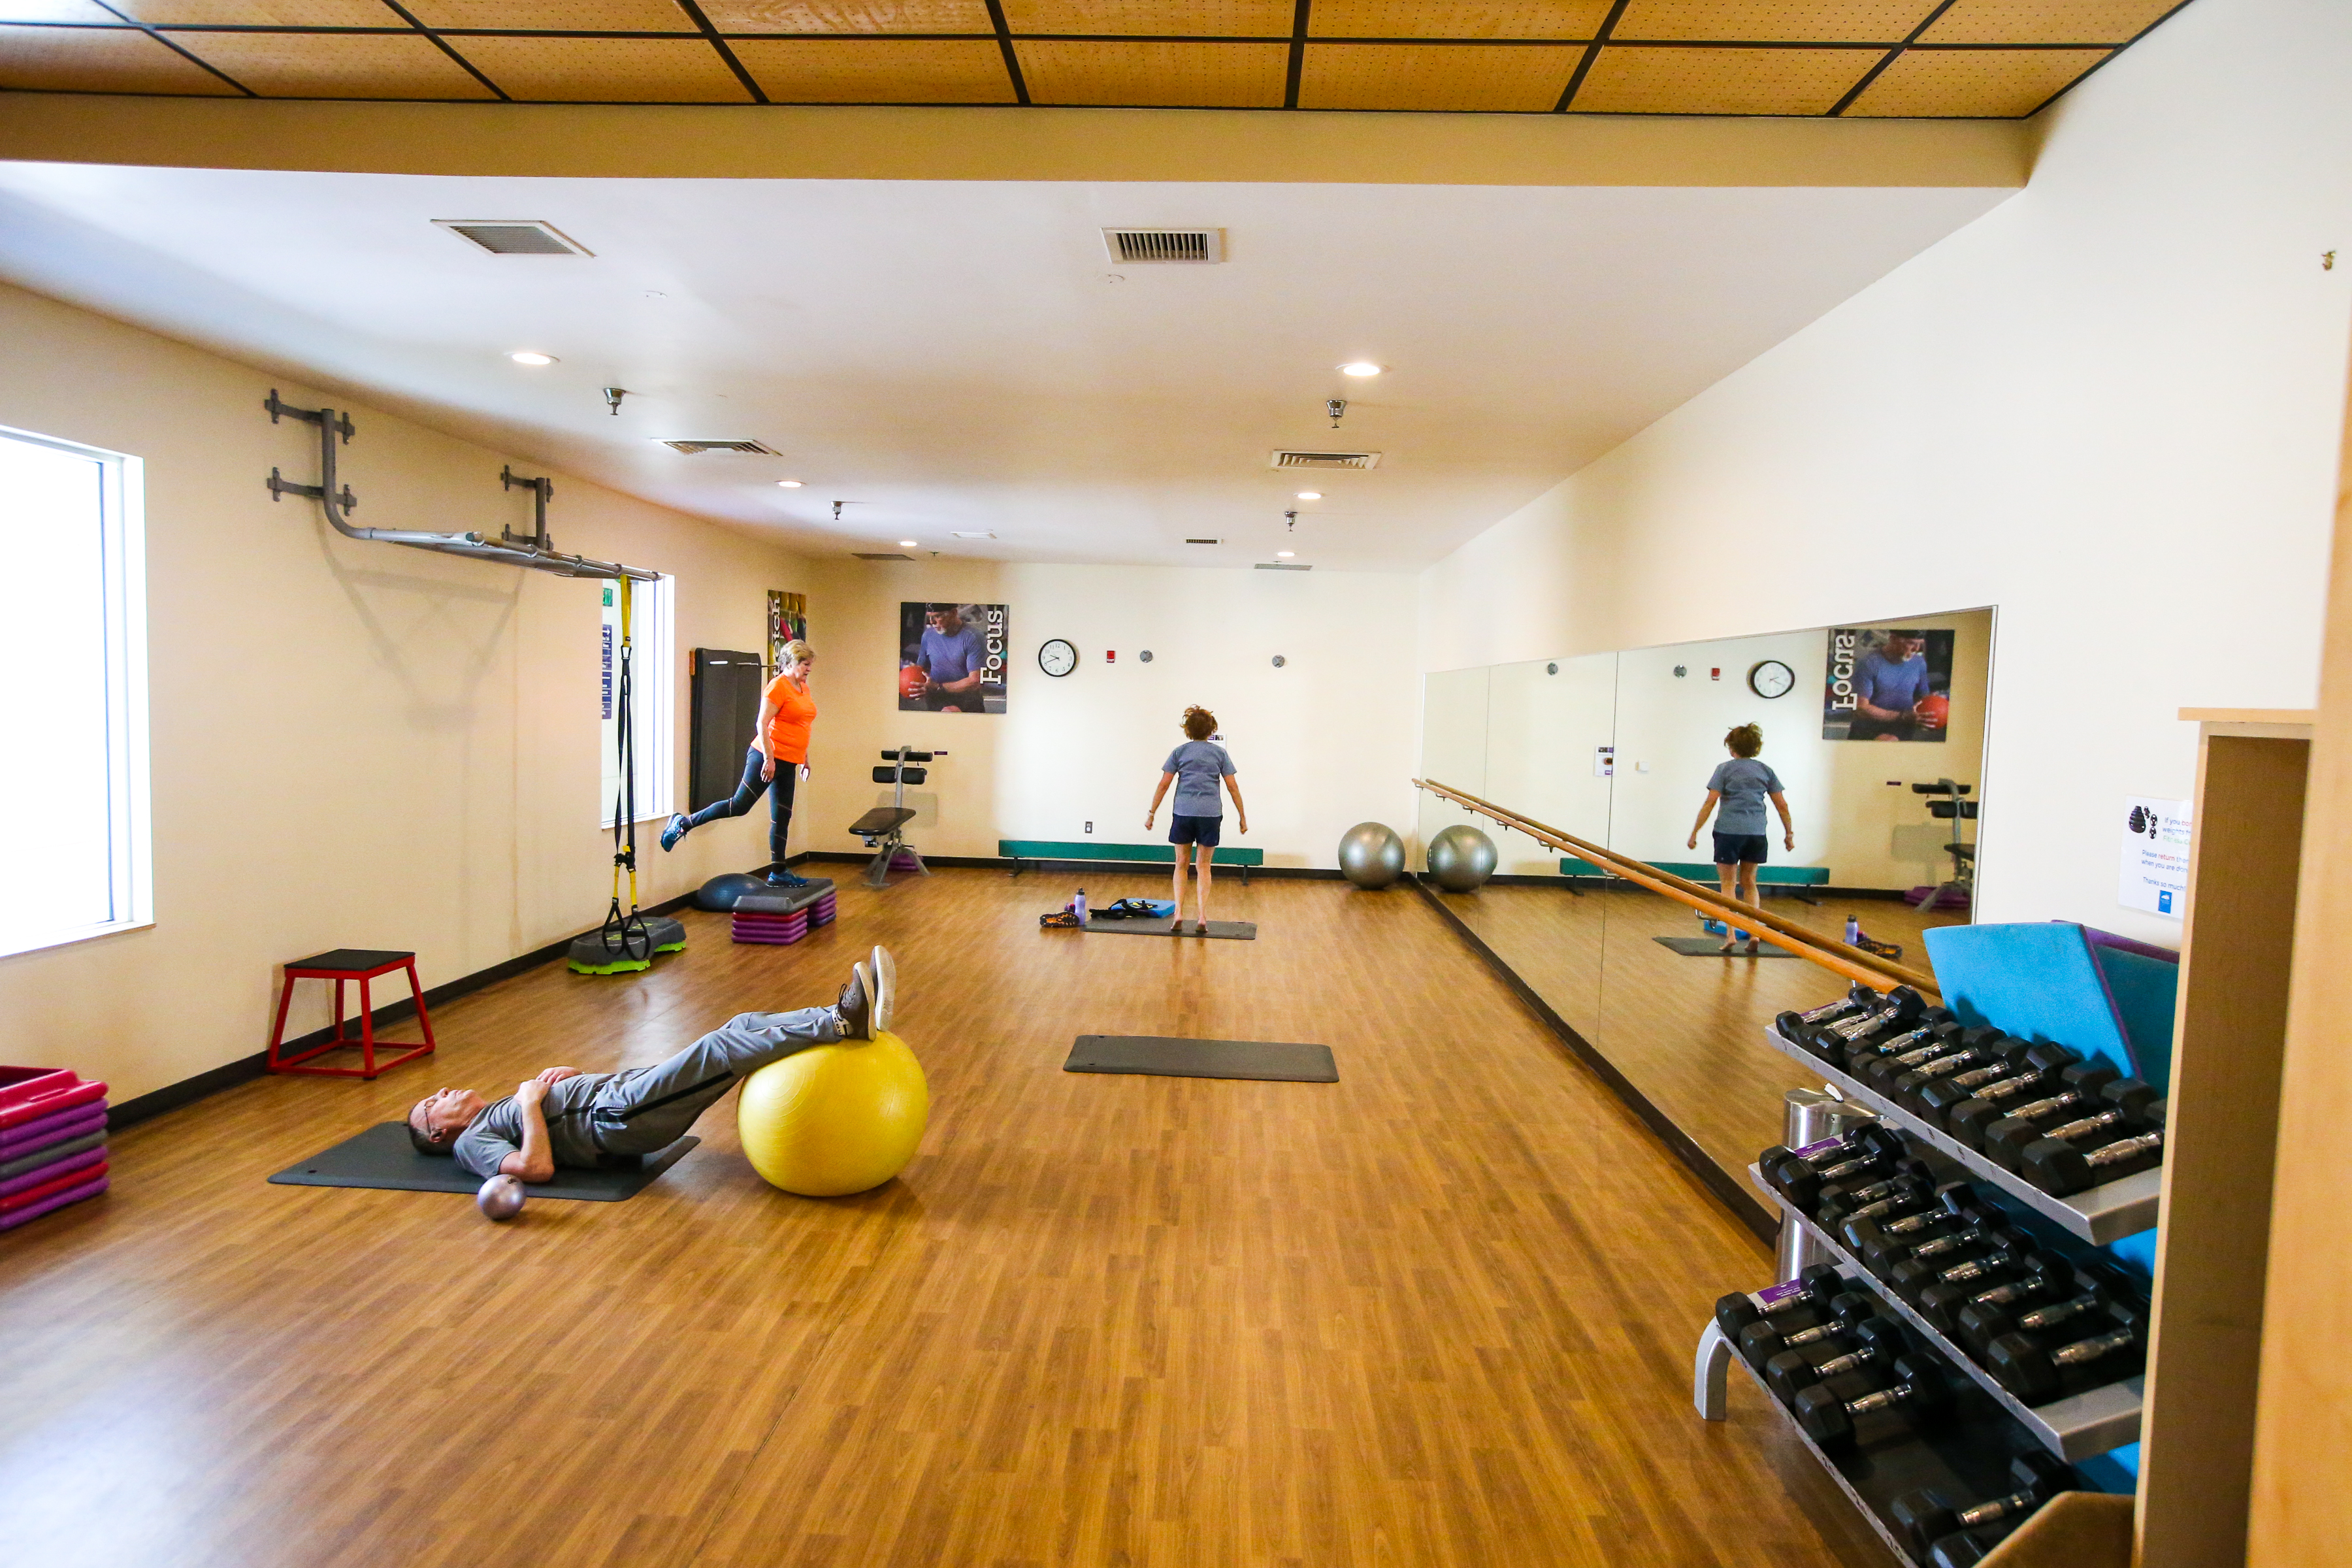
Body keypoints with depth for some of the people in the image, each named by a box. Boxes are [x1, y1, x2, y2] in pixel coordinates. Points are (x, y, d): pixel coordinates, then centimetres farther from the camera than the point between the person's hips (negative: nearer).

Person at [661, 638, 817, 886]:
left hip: (787, 763, 9)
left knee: (782, 818, 9)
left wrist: (805, 759, 24)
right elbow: (762, 724, -17)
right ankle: (683, 824, 5)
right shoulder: (778, 687, -12)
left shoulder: (803, 687, 15)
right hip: (768, 758, -9)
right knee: (740, 805, -9)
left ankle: (777, 874, 14)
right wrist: (769, 759, -21)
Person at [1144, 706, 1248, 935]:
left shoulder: (1180, 752, 7)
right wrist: (1243, 817, 10)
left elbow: (1164, 785, 3)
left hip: (1183, 812, 0)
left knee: (1181, 864, 13)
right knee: (1203, 866, 8)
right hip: (1210, 813, 0)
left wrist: (1152, 813, 9)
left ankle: (1179, 914, 2)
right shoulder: (1219, 753, 8)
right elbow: (1233, 787, 4)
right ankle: (1203, 918, 2)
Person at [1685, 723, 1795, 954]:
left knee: (1728, 884, 6)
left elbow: (1710, 803, -7)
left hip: (1729, 831, -3)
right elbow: (1782, 805, 9)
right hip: (1756, 833, 4)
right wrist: (1789, 833, 19)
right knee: (1749, 882, 17)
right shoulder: (1765, 770, 9)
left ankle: (1730, 934, -3)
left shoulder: (1725, 769, -1)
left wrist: (1695, 832, -4)